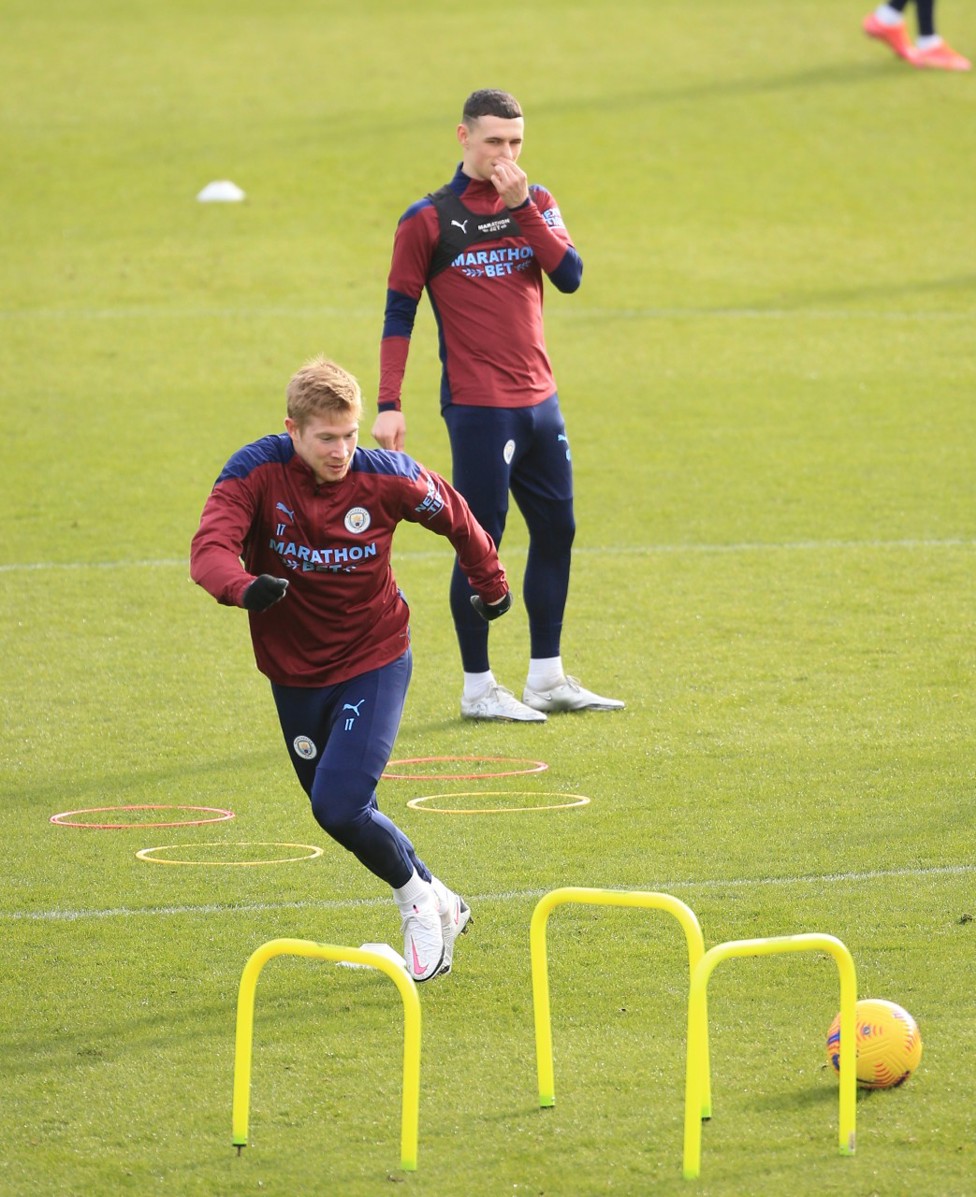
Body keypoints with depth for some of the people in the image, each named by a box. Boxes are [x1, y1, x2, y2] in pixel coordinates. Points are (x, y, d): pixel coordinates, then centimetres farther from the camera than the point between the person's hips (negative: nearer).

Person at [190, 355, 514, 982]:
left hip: (374, 663, -3)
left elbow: (455, 516, 5)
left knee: (340, 806, -19)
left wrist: (491, 584, 20)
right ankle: (439, 905, 33)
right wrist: (244, 586, -53)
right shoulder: (255, 473, -17)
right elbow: (210, 548, -31)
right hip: (295, 672, 3)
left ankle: (418, 898, 7)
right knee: (343, 813, 13)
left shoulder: (386, 477, -16)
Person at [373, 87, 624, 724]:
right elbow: (400, 314, -2)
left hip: (540, 401, 6)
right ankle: (478, 688, 5)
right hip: (477, 406, -6)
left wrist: (521, 207, -13)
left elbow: (570, 275, -5)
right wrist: (389, 404, -8)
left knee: (556, 530, 10)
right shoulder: (429, 219, -4)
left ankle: (548, 679, 20)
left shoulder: (536, 201, 10)